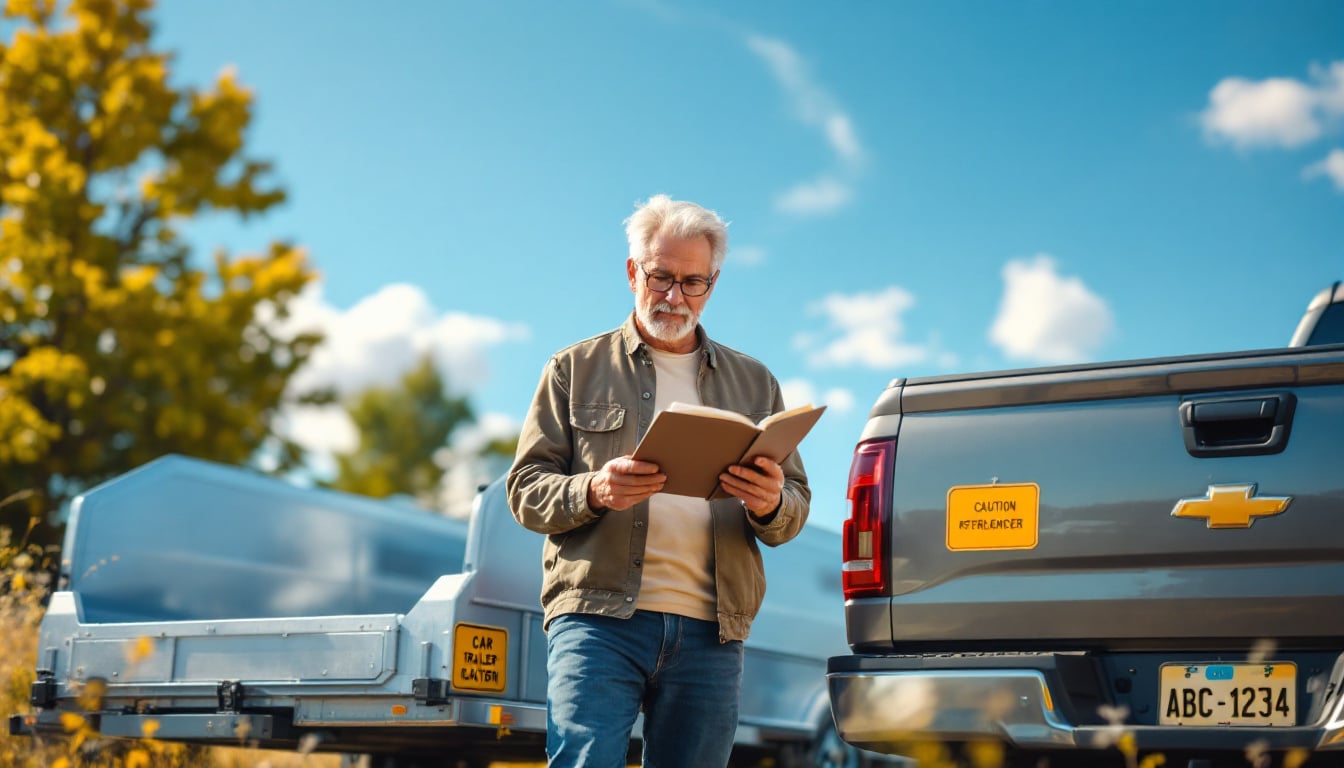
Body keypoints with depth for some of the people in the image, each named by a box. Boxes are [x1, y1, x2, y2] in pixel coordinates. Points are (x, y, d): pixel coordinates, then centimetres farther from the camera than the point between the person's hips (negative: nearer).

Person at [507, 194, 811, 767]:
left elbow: (795, 510, 16)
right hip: (597, 617, -2)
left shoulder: (754, 383, 20)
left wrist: (771, 505, -9)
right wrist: (593, 492, -16)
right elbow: (525, 489, 6)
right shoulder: (576, 369, 13)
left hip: (710, 632, 3)